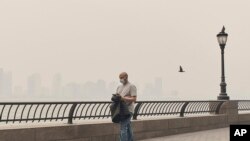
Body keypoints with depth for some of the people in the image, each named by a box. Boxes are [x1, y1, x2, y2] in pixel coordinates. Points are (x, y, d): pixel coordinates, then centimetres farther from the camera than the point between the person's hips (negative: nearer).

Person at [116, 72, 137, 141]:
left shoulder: (132, 86, -5)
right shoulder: (119, 87, 17)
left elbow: (134, 99, -13)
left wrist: (123, 98, -24)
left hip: (128, 110, -7)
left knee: (123, 127, -15)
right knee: (128, 128, 11)